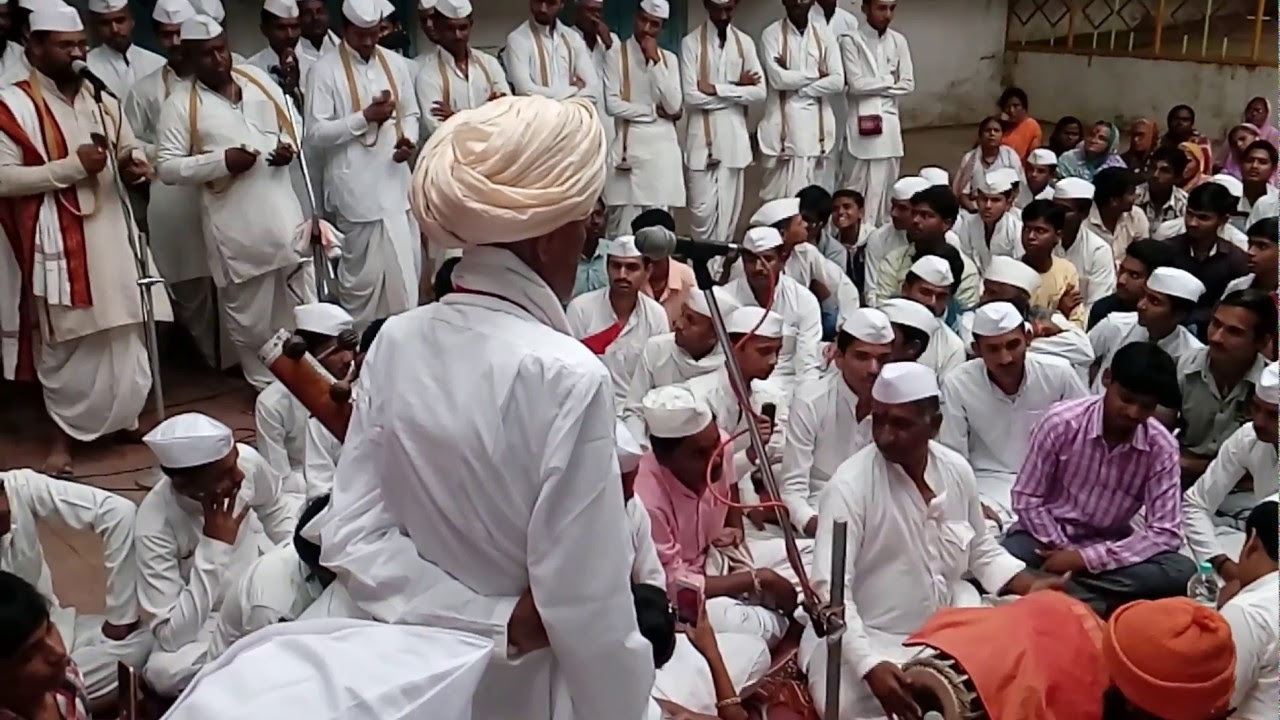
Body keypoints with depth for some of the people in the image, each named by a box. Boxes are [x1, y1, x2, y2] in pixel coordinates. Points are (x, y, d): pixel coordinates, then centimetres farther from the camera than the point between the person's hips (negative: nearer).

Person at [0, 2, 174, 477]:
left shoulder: (102, 100, 11)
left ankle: (120, 417, 29)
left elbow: (131, 148, 22)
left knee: (121, 334, 12)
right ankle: (66, 433, 13)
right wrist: (71, 166, -19)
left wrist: (133, 165, -2)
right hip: (57, 240, -6)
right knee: (67, 340, 0)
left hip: (110, 232, 6)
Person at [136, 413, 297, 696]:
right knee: (164, 672, -33)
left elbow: (277, 512, 5)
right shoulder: (155, 526, -32)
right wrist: (214, 547, -38)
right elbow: (172, 638, -33)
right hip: (204, 618, -3)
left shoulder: (247, 460, -21)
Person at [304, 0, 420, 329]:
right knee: (362, 271, 3)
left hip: (396, 181, 5)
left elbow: (410, 114, 16)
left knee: (406, 267, 11)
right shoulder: (324, 69, -6)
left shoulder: (396, 63, 8)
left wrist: (409, 139, -6)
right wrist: (365, 117, -17)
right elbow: (315, 132, -10)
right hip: (356, 187, -4)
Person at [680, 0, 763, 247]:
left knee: (729, 208, 6)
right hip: (702, 136, -3)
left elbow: (760, 92, -2)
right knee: (703, 208, -1)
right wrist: (737, 88, -8)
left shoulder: (745, 42, 7)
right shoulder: (691, 42, -3)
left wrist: (716, 89, -10)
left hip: (735, 136, 3)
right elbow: (691, 96, -12)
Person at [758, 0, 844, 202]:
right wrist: (817, 74, -3)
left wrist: (796, 87, -7)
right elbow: (777, 78, -12)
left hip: (817, 124, 3)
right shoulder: (771, 34, 1)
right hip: (783, 123, -2)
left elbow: (838, 81, -1)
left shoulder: (824, 34, 8)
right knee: (779, 194, -3)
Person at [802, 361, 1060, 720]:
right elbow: (830, 587, -25)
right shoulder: (850, 484, -21)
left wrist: (1031, 586, -2)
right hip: (870, 636, -5)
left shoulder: (957, 470, -3)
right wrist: (870, 665, -35)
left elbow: (981, 550, 14)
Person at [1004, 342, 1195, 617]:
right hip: (1047, 537, -2)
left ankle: (1058, 590, -27)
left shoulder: (1162, 448, -12)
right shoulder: (1061, 421, -16)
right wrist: (1066, 552, -18)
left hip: (1107, 545, 2)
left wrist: (1086, 558, -23)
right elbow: (1026, 498, -9)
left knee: (1182, 572, -27)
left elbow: (1166, 533, -15)